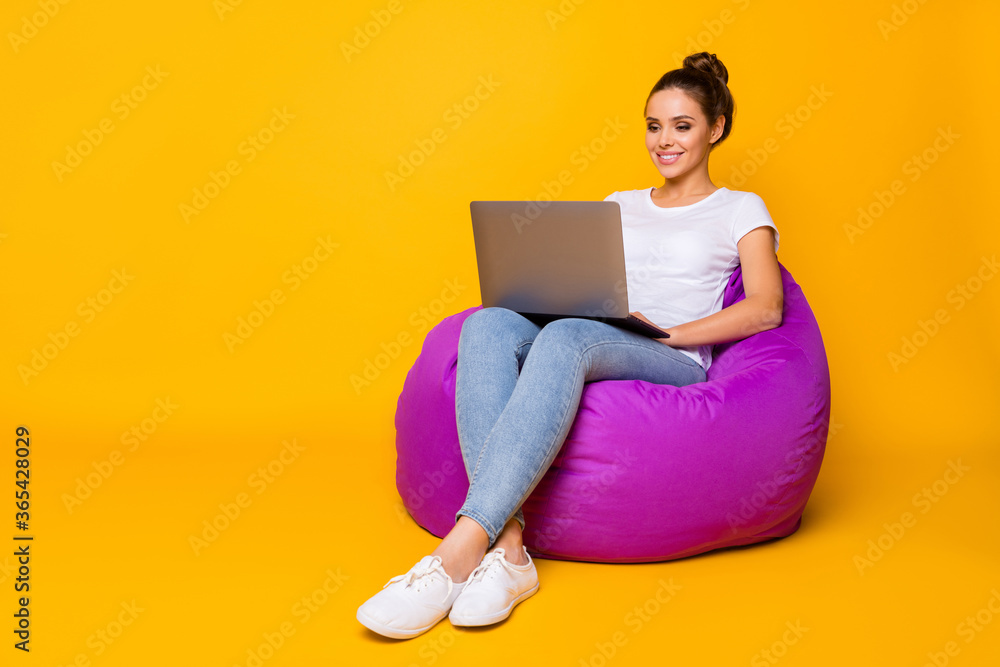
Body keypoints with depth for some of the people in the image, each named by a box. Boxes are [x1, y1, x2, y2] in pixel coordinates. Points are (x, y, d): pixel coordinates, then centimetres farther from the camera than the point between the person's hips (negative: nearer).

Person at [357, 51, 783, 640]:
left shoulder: (739, 210, 15)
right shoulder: (620, 206, 29)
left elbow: (766, 308, 0)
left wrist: (666, 332, -12)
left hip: (677, 367, -4)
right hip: (591, 349, 5)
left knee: (565, 336, -38)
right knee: (489, 323, -29)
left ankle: (461, 549, -47)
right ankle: (506, 548, -42)